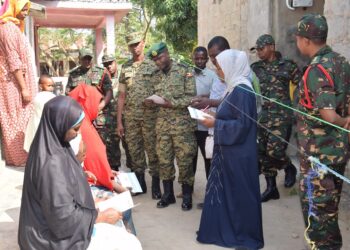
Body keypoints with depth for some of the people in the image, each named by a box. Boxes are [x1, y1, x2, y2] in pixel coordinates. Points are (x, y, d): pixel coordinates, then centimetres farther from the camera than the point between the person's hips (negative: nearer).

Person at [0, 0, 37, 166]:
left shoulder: (13, 27, 18)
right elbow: (14, 61, -19)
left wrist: (25, 86, 18)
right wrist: (24, 88, -20)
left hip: (14, 81, 10)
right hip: (14, 82, -10)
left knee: (15, 120, 10)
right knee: (17, 120, -5)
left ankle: (17, 155, 15)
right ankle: (19, 157, 2)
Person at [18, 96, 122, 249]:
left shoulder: (50, 144, -3)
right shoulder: (51, 162, -31)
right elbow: (63, 216, -26)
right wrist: (101, 217, -17)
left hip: (53, 220, 9)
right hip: (55, 236, -9)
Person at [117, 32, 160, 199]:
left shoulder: (153, 65, 1)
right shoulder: (125, 68, 11)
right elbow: (122, 96, 11)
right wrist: (119, 122, 7)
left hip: (150, 115, -3)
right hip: (130, 117, 4)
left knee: (152, 149, 1)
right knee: (134, 150, 9)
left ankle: (156, 184, 11)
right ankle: (140, 183, 22)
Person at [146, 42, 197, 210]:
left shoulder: (184, 71, -5)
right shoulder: (157, 76, 11)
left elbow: (191, 97, -11)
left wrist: (171, 103, -21)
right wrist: (151, 101, -6)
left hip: (182, 123, -5)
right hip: (162, 123, 5)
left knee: (184, 160, -1)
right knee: (164, 159, 7)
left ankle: (187, 196, 13)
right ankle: (168, 194, 21)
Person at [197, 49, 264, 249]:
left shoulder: (242, 90, -20)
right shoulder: (235, 88, 9)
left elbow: (242, 125, -23)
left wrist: (216, 123, -18)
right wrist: (214, 116, 4)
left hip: (239, 153, -10)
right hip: (230, 150, 10)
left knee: (240, 193, 3)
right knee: (227, 191, 16)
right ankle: (227, 230, 29)